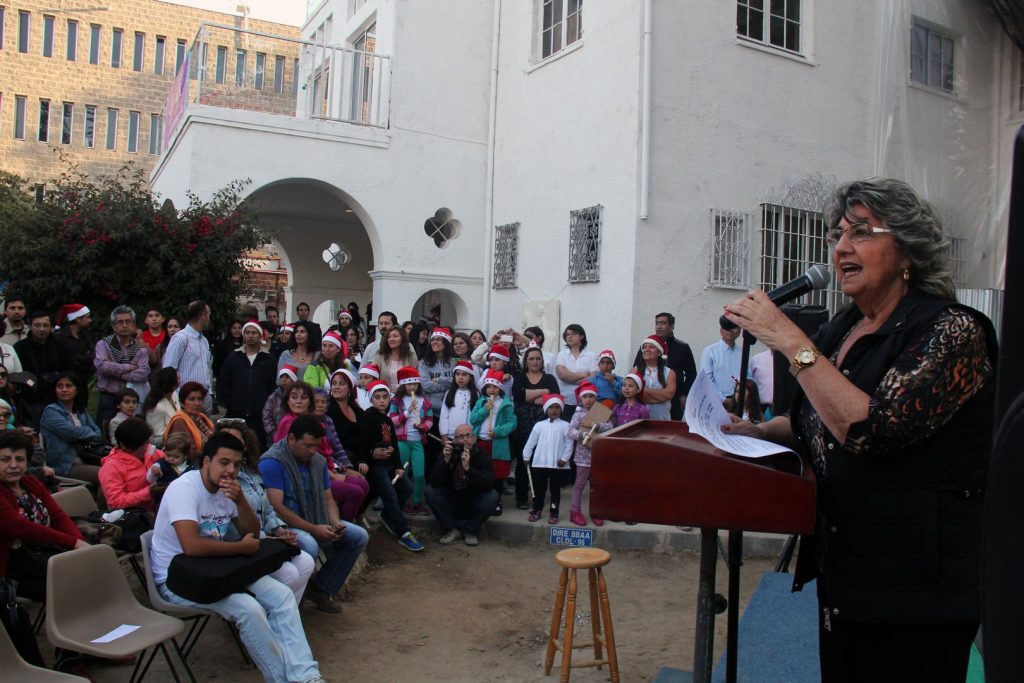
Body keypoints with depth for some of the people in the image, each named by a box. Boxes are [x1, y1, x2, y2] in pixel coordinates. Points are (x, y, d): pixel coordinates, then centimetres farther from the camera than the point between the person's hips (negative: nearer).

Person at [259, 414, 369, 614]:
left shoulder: (318, 461, 7)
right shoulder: (271, 463, -17)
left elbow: (328, 499, 13)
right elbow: (277, 508, -24)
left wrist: (335, 523, -9)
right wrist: (313, 529, -24)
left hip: (317, 523, 8)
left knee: (359, 536, -5)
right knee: (309, 545, -37)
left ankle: (322, 588, 5)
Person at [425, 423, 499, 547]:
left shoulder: (481, 455, -14)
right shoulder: (448, 453, -10)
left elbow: (488, 485, -28)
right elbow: (434, 482, -21)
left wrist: (468, 468, -41)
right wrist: (445, 460, -36)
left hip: (474, 504, -1)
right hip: (451, 503, 1)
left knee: (493, 496, -27)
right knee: (430, 490, -22)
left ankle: (469, 530, -8)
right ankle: (452, 529, -10)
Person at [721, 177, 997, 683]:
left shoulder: (953, 331, -15)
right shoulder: (840, 330, 6)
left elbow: (872, 429, -29)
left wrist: (789, 340, -24)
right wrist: (760, 431, 2)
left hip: (915, 586, -7)